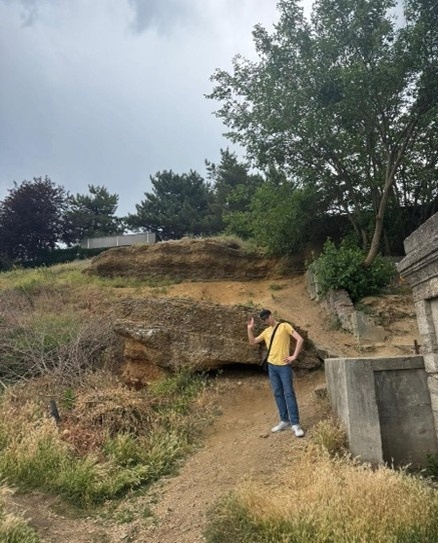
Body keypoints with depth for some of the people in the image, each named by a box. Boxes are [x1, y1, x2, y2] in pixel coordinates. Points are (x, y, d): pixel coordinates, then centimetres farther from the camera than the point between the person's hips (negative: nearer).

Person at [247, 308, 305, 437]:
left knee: (289, 393, -6)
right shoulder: (266, 331, 14)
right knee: (278, 394, 9)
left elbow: (300, 339, -9)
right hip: (271, 366, 6)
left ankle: (295, 424, -4)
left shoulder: (284, 326, -4)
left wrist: (294, 356, -13)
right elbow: (252, 342, 17)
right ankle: (284, 421, 18)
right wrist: (250, 329, 4)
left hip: (284, 365, -6)